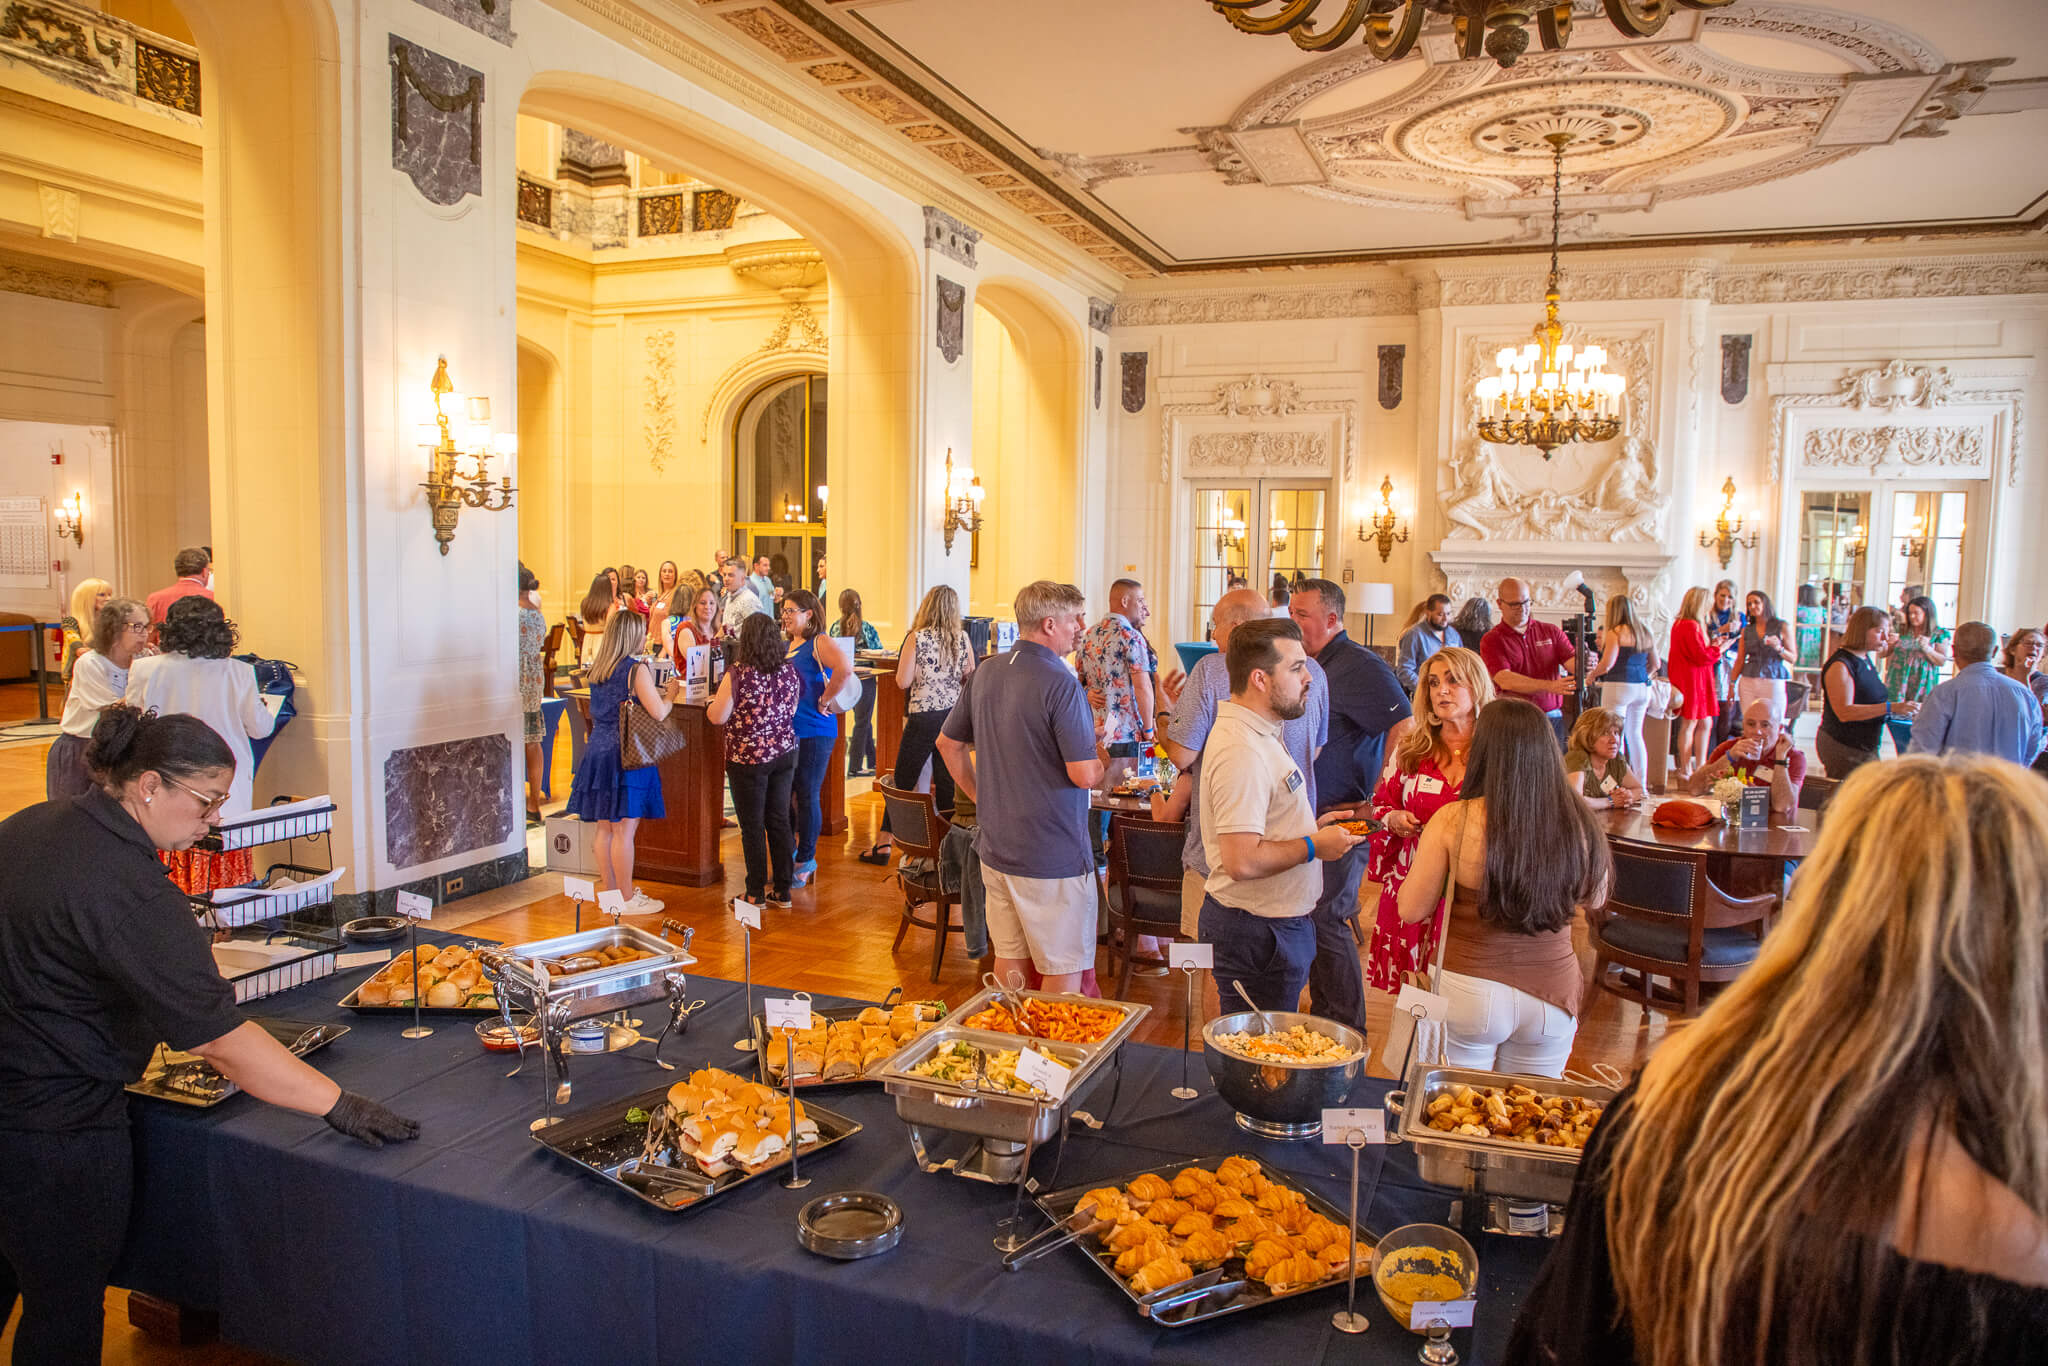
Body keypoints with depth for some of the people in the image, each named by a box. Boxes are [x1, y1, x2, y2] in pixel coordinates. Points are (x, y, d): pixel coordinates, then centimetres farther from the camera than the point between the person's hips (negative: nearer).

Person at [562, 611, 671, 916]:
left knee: (604, 828, 14)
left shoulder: (597, 668, 10)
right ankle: (626, 899, 4)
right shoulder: (637, 669, -12)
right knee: (624, 829, -3)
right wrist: (670, 694, 4)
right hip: (625, 754, -8)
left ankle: (610, 889, 25)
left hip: (598, 750, 8)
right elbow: (658, 713, -17)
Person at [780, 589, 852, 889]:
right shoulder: (786, 645, 14)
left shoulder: (819, 643, -11)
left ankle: (806, 860, 13)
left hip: (813, 732, -8)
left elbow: (845, 669, -29)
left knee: (808, 797, 1)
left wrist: (825, 699, -20)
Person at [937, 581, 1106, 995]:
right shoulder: (1061, 684, -18)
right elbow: (1084, 775, -21)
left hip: (995, 847, 8)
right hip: (1052, 855, -8)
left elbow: (948, 743, 16)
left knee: (1010, 957, 19)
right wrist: (1104, 759, 0)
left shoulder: (985, 674, 6)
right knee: (1064, 968, 5)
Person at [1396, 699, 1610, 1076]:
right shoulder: (1579, 823, -11)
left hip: (1469, 989, -2)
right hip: (1553, 993, 2)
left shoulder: (1454, 821, -18)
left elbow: (1412, 910, -9)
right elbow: (1595, 898, 8)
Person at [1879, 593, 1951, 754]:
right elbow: (1882, 655, 10)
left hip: (1922, 691, -2)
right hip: (1897, 690, 2)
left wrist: (1926, 648, -18)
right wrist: (1888, 643, -10)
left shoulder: (1940, 634, 4)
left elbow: (1942, 661, -3)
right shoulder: (1901, 630, 9)